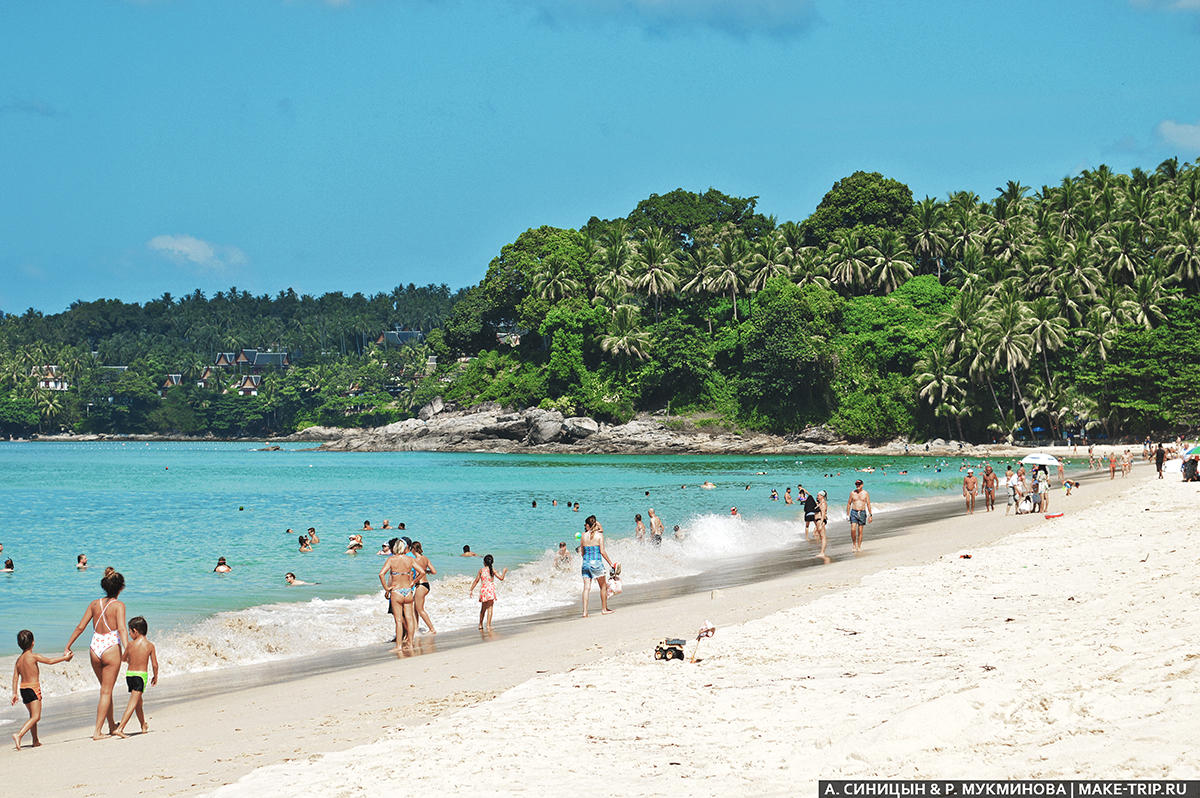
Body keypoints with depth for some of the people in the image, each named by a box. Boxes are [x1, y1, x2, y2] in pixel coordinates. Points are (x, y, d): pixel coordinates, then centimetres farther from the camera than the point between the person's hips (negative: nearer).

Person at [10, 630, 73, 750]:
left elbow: (15, 677, 4)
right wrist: (65, 658, 8)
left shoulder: (18, 660, 7)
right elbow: (50, 661, -5)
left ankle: (35, 741, 25)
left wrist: (15, 693, 5)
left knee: (33, 716, 20)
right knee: (35, 717, -9)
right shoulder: (33, 656, -12)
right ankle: (19, 735, -27)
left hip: (23, 689, 8)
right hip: (33, 688, -7)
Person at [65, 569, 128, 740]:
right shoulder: (118, 605, -6)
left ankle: (112, 726, 33)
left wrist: (68, 647, 15)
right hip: (111, 648, -5)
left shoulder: (95, 604, 8)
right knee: (106, 692, 1)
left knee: (106, 689, 21)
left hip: (94, 647, 5)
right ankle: (97, 731, -3)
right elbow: (121, 629, -18)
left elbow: (80, 627, 8)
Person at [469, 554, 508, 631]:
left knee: (483, 608, 18)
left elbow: (476, 581, 4)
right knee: (490, 608, -2)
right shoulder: (492, 570, -1)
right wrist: (504, 572, 18)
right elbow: (501, 578, -1)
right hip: (490, 589, -2)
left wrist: (471, 590, 10)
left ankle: (480, 624, 26)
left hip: (483, 590, 2)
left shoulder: (481, 570, 4)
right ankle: (488, 625, -13)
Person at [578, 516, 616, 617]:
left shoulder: (583, 536, 4)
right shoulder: (599, 535, -5)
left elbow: (582, 552, 10)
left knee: (586, 588, 0)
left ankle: (585, 612, -8)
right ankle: (604, 609, 20)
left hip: (585, 563, 3)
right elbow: (602, 551, -9)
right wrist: (610, 563, -2)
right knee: (603, 586, 14)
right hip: (596, 563, -3)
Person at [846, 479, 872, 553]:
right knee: (853, 529, -14)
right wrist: (847, 514, 6)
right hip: (854, 512, 0)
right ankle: (854, 545, 2)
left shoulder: (865, 493, 1)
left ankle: (859, 547, 11)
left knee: (860, 531, 3)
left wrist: (870, 515, -1)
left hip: (862, 513, 0)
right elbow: (849, 503, 9)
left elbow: (868, 504, 3)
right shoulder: (852, 493, 3)